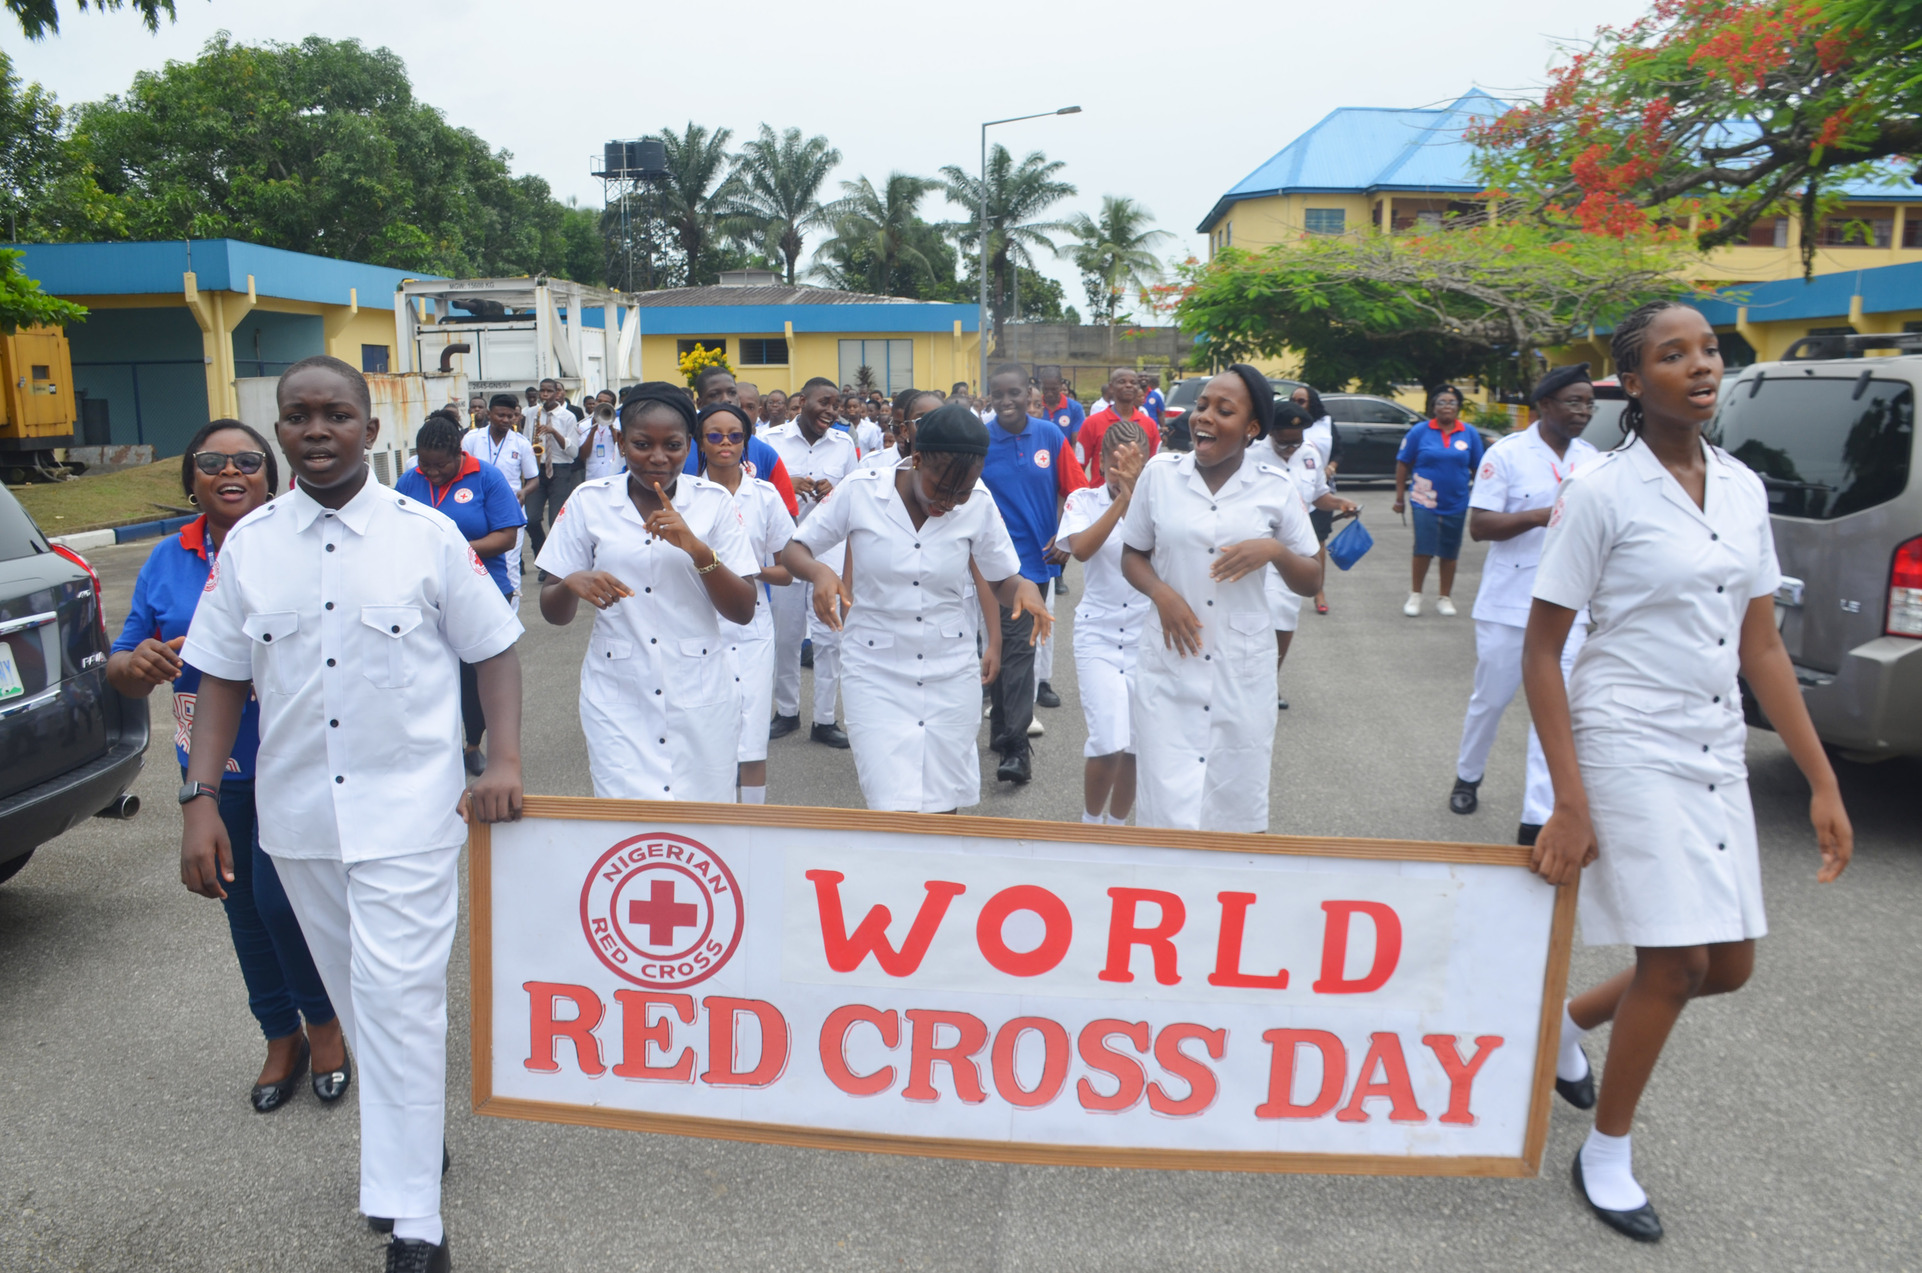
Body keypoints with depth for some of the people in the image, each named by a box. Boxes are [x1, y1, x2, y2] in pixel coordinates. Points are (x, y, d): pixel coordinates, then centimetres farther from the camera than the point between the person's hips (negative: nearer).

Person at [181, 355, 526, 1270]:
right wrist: (200, 800, -1)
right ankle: (416, 1126, 39)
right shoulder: (248, 545, 3)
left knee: (399, 999, -5)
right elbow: (222, 680, 6)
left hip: (408, 809, -4)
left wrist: (504, 761, -12)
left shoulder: (427, 535, -5)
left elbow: (495, 652, 0)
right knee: (356, 994, 17)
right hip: (298, 814, 4)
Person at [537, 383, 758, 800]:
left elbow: (744, 612, -2)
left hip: (700, 697, 1)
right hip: (617, 697, 0)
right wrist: (572, 584, -17)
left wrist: (697, 549, -16)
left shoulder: (714, 502, 2)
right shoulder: (589, 502, 3)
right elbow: (552, 613, 5)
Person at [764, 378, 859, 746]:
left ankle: (825, 719, 9)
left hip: (830, 548, 1)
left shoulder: (844, 443, 7)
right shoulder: (773, 439, 0)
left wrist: (834, 493, -10)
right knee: (784, 635, 9)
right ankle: (786, 711, 25)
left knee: (829, 635, -1)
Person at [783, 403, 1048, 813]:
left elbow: (1001, 580, 6)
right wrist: (819, 571, -23)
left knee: (942, 811, 10)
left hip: (951, 672, 2)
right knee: (898, 812, -12)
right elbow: (796, 549, 0)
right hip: (876, 671, -2)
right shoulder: (859, 490, -10)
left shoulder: (978, 505, -5)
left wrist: (1024, 588, -17)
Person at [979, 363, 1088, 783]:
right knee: (1016, 648, -4)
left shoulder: (1051, 437, 0)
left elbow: (1074, 491, 3)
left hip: (1039, 558, 3)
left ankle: (1004, 732, 28)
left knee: (1020, 647, 14)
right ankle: (1014, 746, 2)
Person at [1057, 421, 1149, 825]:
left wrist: (1136, 494, -32)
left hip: (1148, 635, 2)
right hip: (1099, 634, -1)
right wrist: (1121, 498, -26)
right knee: (1109, 742, -14)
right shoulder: (1084, 500, -2)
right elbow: (1081, 549, -21)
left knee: (1136, 746, 6)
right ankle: (1090, 821, 14)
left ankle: (1117, 823, 30)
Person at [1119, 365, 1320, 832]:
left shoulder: (1275, 488, 0)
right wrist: (1161, 592, -10)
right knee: (1169, 810, -2)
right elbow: (1132, 556, 10)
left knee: (1237, 807, 9)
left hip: (1243, 672, 1)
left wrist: (1275, 551, -14)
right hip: (1169, 668, 0)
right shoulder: (1159, 473, 1)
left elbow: (1310, 583, 7)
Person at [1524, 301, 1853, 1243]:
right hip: (1629, 748, -6)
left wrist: (1822, 782, 7)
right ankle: (1605, 1156, 21)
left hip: (1717, 757, 6)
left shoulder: (1743, 488, 6)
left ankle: (1569, 1023, 38)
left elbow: (1762, 647, 10)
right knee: (1674, 965, -2)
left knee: (1728, 967, 11)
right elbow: (1541, 652, -12)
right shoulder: (1600, 491, -12)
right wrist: (1568, 802, -18)